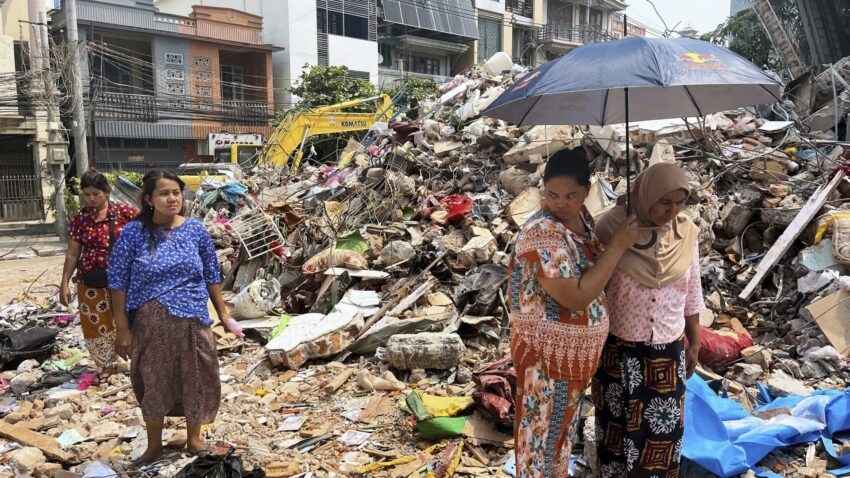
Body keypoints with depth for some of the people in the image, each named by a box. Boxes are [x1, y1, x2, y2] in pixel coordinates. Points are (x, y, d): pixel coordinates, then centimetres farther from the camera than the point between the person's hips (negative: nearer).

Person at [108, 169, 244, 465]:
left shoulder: (196, 230, -1)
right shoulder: (133, 233, -9)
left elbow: (211, 275, 6)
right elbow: (118, 282, -6)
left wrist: (223, 314, 8)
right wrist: (122, 328, -8)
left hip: (193, 320, 2)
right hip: (151, 323, -1)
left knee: (195, 380, 12)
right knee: (153, 383, 13)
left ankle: (194, 439, 34)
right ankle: (154, 446, 34)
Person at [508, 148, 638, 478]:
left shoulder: (581, 216, 0)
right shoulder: (541, 233, -27)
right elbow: (578, 297, -31)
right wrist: (618, 246, -25)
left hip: (575, 348, 9)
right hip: (547, 351, -9)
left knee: (563, 424, 26)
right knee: (542, 434, 10)